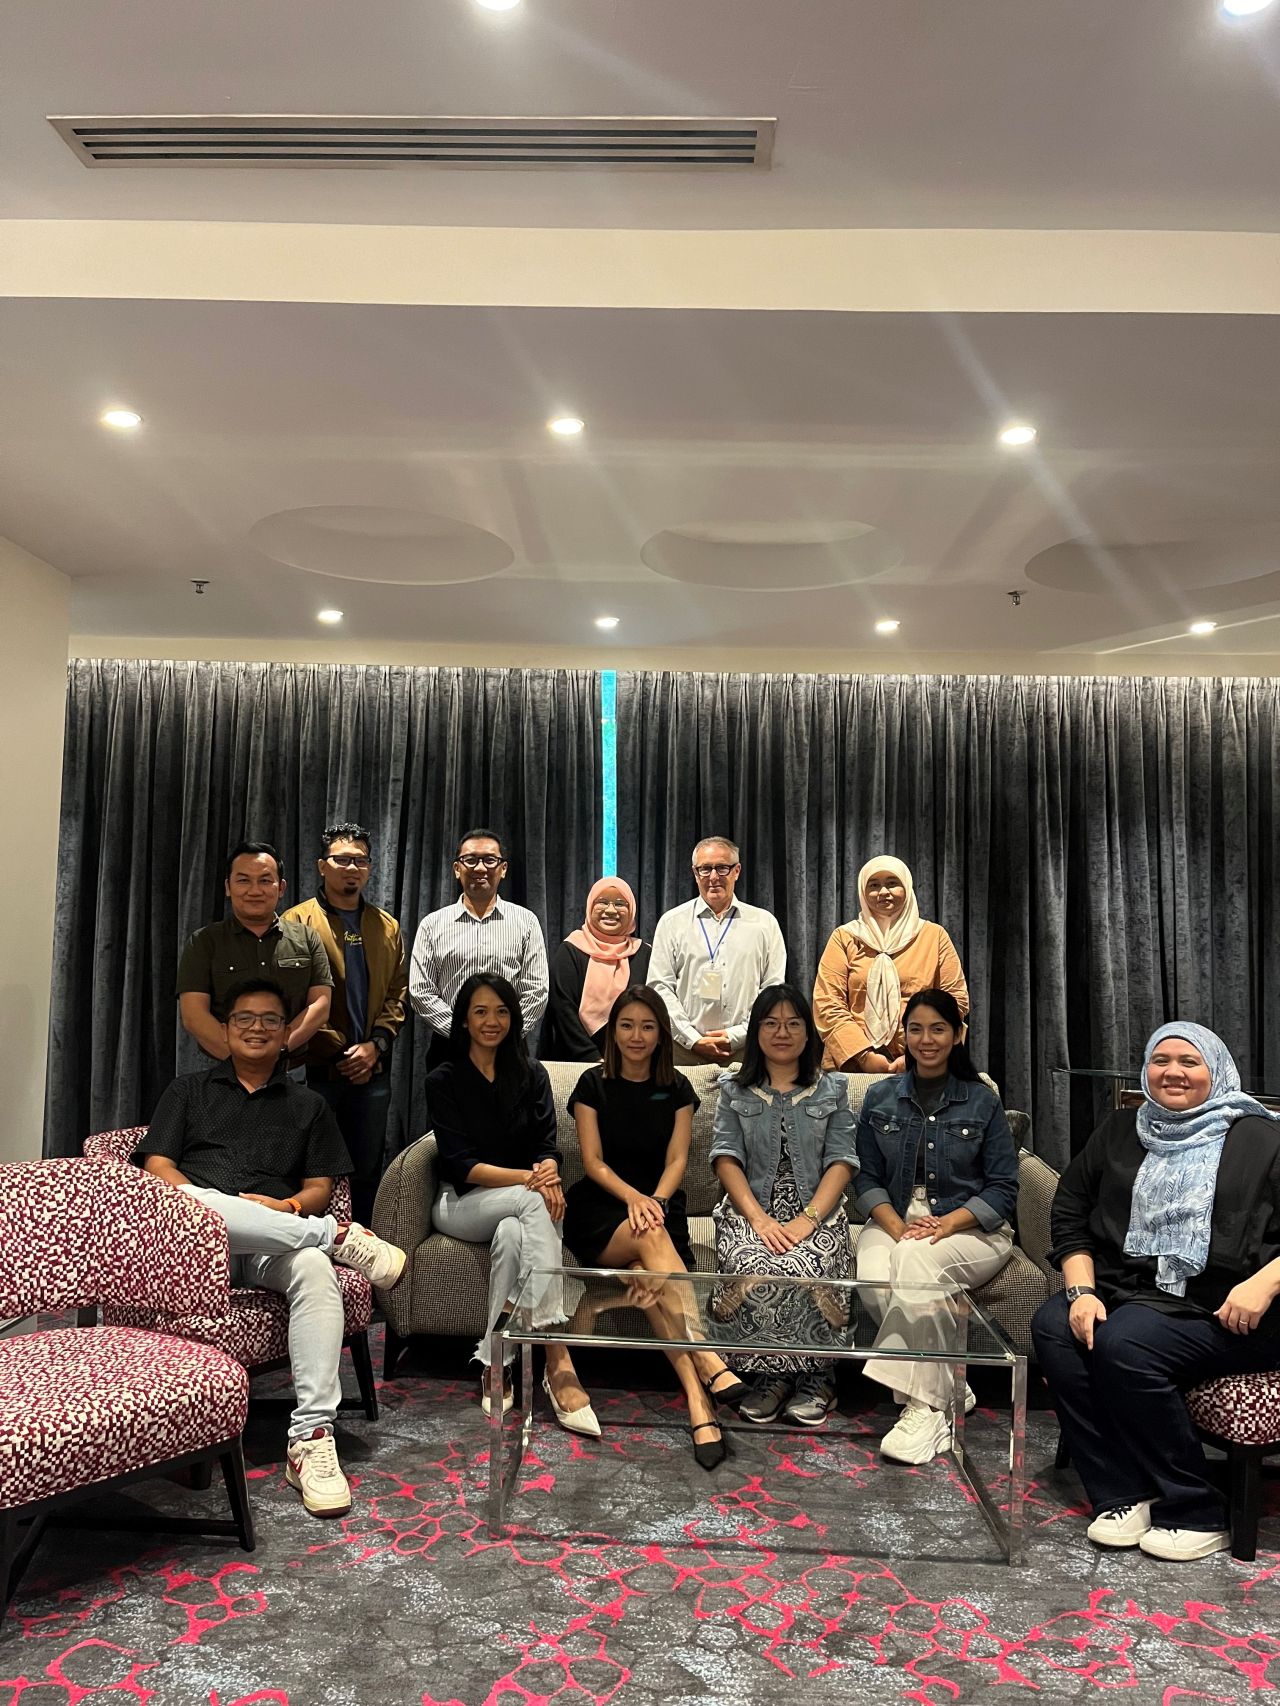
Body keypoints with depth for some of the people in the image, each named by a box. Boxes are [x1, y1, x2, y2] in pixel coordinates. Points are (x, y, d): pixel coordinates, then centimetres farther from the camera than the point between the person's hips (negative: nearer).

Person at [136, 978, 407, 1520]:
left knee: (315, 1268, -36)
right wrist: (211, 1207, -11)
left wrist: (290, 1207, -10)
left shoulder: (309, 1105, 23)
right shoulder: (188, 1090, 23)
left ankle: (311, 1438, -37)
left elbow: (320, 1186, 14)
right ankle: (339, 1235, -28)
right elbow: (157, 1166, 9)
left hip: (274, 1244, 1)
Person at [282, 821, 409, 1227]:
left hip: (372, 1070, 4)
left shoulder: (387, 927, 13)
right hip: (315, 1069, -4)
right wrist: (340, 1051, -11)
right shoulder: (297, 922, -2)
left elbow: (398, 993, 10)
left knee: (369, 1171, 11)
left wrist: (375, 1045, -6)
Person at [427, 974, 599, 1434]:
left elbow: (548, 1147, 0)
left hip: (518, 1207, 3)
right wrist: (528, 1179, -26)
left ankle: (494, 1363, -28)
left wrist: (548, 1172, -26)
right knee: (534, 1203, -35)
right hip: (462, 1204, -3)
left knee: (513, 1234, -36)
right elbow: (460, 1165, -11)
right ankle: (558, 1359, -40)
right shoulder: (444, 1081, -1)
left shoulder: (531, 1075, 10)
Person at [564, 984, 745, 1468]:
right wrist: (633, 1197, -22)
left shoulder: (677, 1089, 9)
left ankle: (698, 1404, -39)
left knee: (646, 1273, -32)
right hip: (600, 1211, -1)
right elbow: (593, 1162, -3)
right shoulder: (594, 1084, 4)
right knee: (651, 1237, -35)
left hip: (658, 1206, 1)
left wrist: (656, 1200, -20)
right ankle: (707, 1359, -43)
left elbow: (677, 1160, 1)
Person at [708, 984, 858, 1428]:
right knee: (754, 1267, -33)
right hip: (751, 1211, 1)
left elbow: (841, 1161, 2)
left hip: (816, 1212, 0)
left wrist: (808, 1219, -14)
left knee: (802, 1269, -34)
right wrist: (759, 1218, -15)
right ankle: (774, 1374, -13)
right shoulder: (734, 1090, 14)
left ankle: (814, 1378, -12)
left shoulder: (832, 1089, 14)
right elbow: (726, 1157, 2)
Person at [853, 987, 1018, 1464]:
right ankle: (946, 1393, -17)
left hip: (969, 1228, -2)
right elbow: (867, 1179, 6)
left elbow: (1002, 1189, 0)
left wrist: (944, 1225, -15)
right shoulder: (880, 1098, 10)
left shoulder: (982, 1101, 5)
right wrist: (898, 1227, -13)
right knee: (875, 1282, -32)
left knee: (916, 1260, -35)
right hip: (893, 1223, 2)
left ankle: (923, 1406, -27)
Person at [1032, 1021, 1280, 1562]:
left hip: (1222, 1311, -5)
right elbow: (1070, 1213, 12)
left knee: (1123, 1344, -30)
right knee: (1052, 1324, -23)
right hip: (1128, 1294, 5)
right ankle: (1121, 1495, -18)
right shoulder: (1120, 1131, 16)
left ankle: (1196, 1512, -14)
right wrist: (1081, 1291, -2)